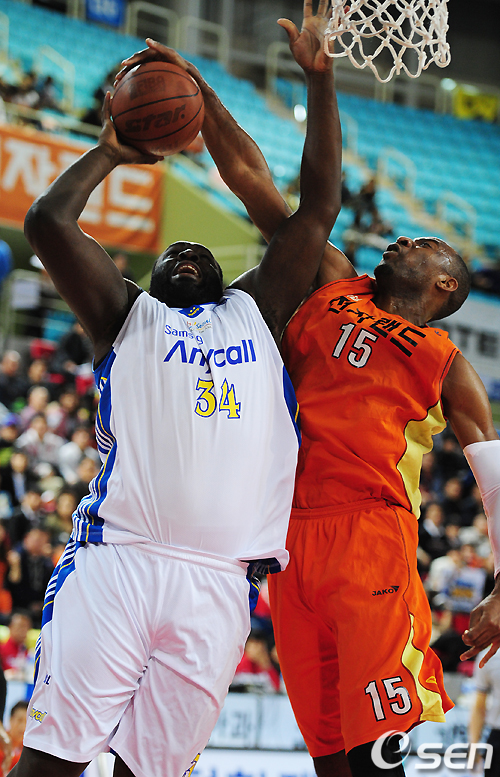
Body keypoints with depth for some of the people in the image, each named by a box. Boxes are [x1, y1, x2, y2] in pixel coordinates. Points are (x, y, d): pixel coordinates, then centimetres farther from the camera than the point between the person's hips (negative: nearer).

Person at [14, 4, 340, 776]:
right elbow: (48, 221, 5)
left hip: (217, 585, 2)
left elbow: (319, 206, 20)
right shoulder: (128, 314, 19)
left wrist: (319, 77, 18)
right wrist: (110, 149, 18)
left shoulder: (255, 310, 26)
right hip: (116, 560, -2)